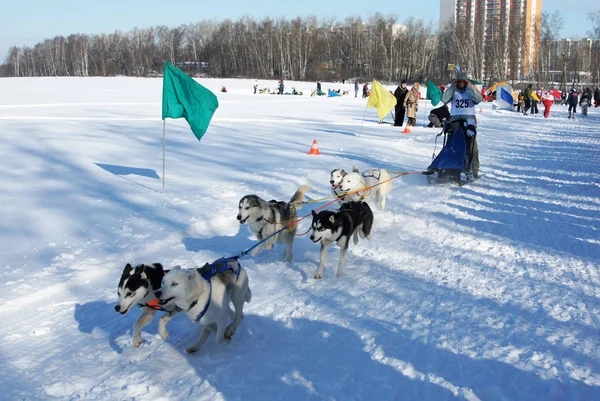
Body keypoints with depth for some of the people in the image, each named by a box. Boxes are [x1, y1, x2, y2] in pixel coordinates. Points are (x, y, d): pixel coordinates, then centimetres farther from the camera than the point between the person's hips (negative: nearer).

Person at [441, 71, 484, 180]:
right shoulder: (453, 91, 14)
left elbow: (479, 99, -8)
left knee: (471, 147, -9)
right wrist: (452, 87, -4)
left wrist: (469, 87, -8)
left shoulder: (471, 91, 11)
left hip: (469, 120, -2)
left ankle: (474, 171, -9)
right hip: (455, 120, 2)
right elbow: (444, 100, -3)